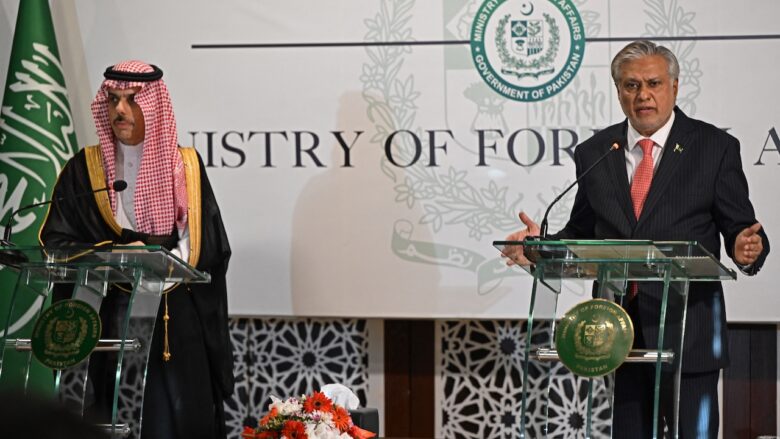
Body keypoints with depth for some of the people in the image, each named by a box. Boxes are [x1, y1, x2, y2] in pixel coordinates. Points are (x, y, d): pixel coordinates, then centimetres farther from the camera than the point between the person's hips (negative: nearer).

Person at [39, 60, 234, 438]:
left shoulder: (185, 166, 5)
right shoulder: (84, 170, 4)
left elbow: (208, 246, 1)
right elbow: (57, 242, -2)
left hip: (178, 319, 0)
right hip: (111, 318, 0)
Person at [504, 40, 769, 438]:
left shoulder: (715, 147, 0)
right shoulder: (594, 154, 10)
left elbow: (740, 229, 0)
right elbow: (582, 233, 14)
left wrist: (747, 250, -23)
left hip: (689, 330, -3)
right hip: (619, 329, 3)